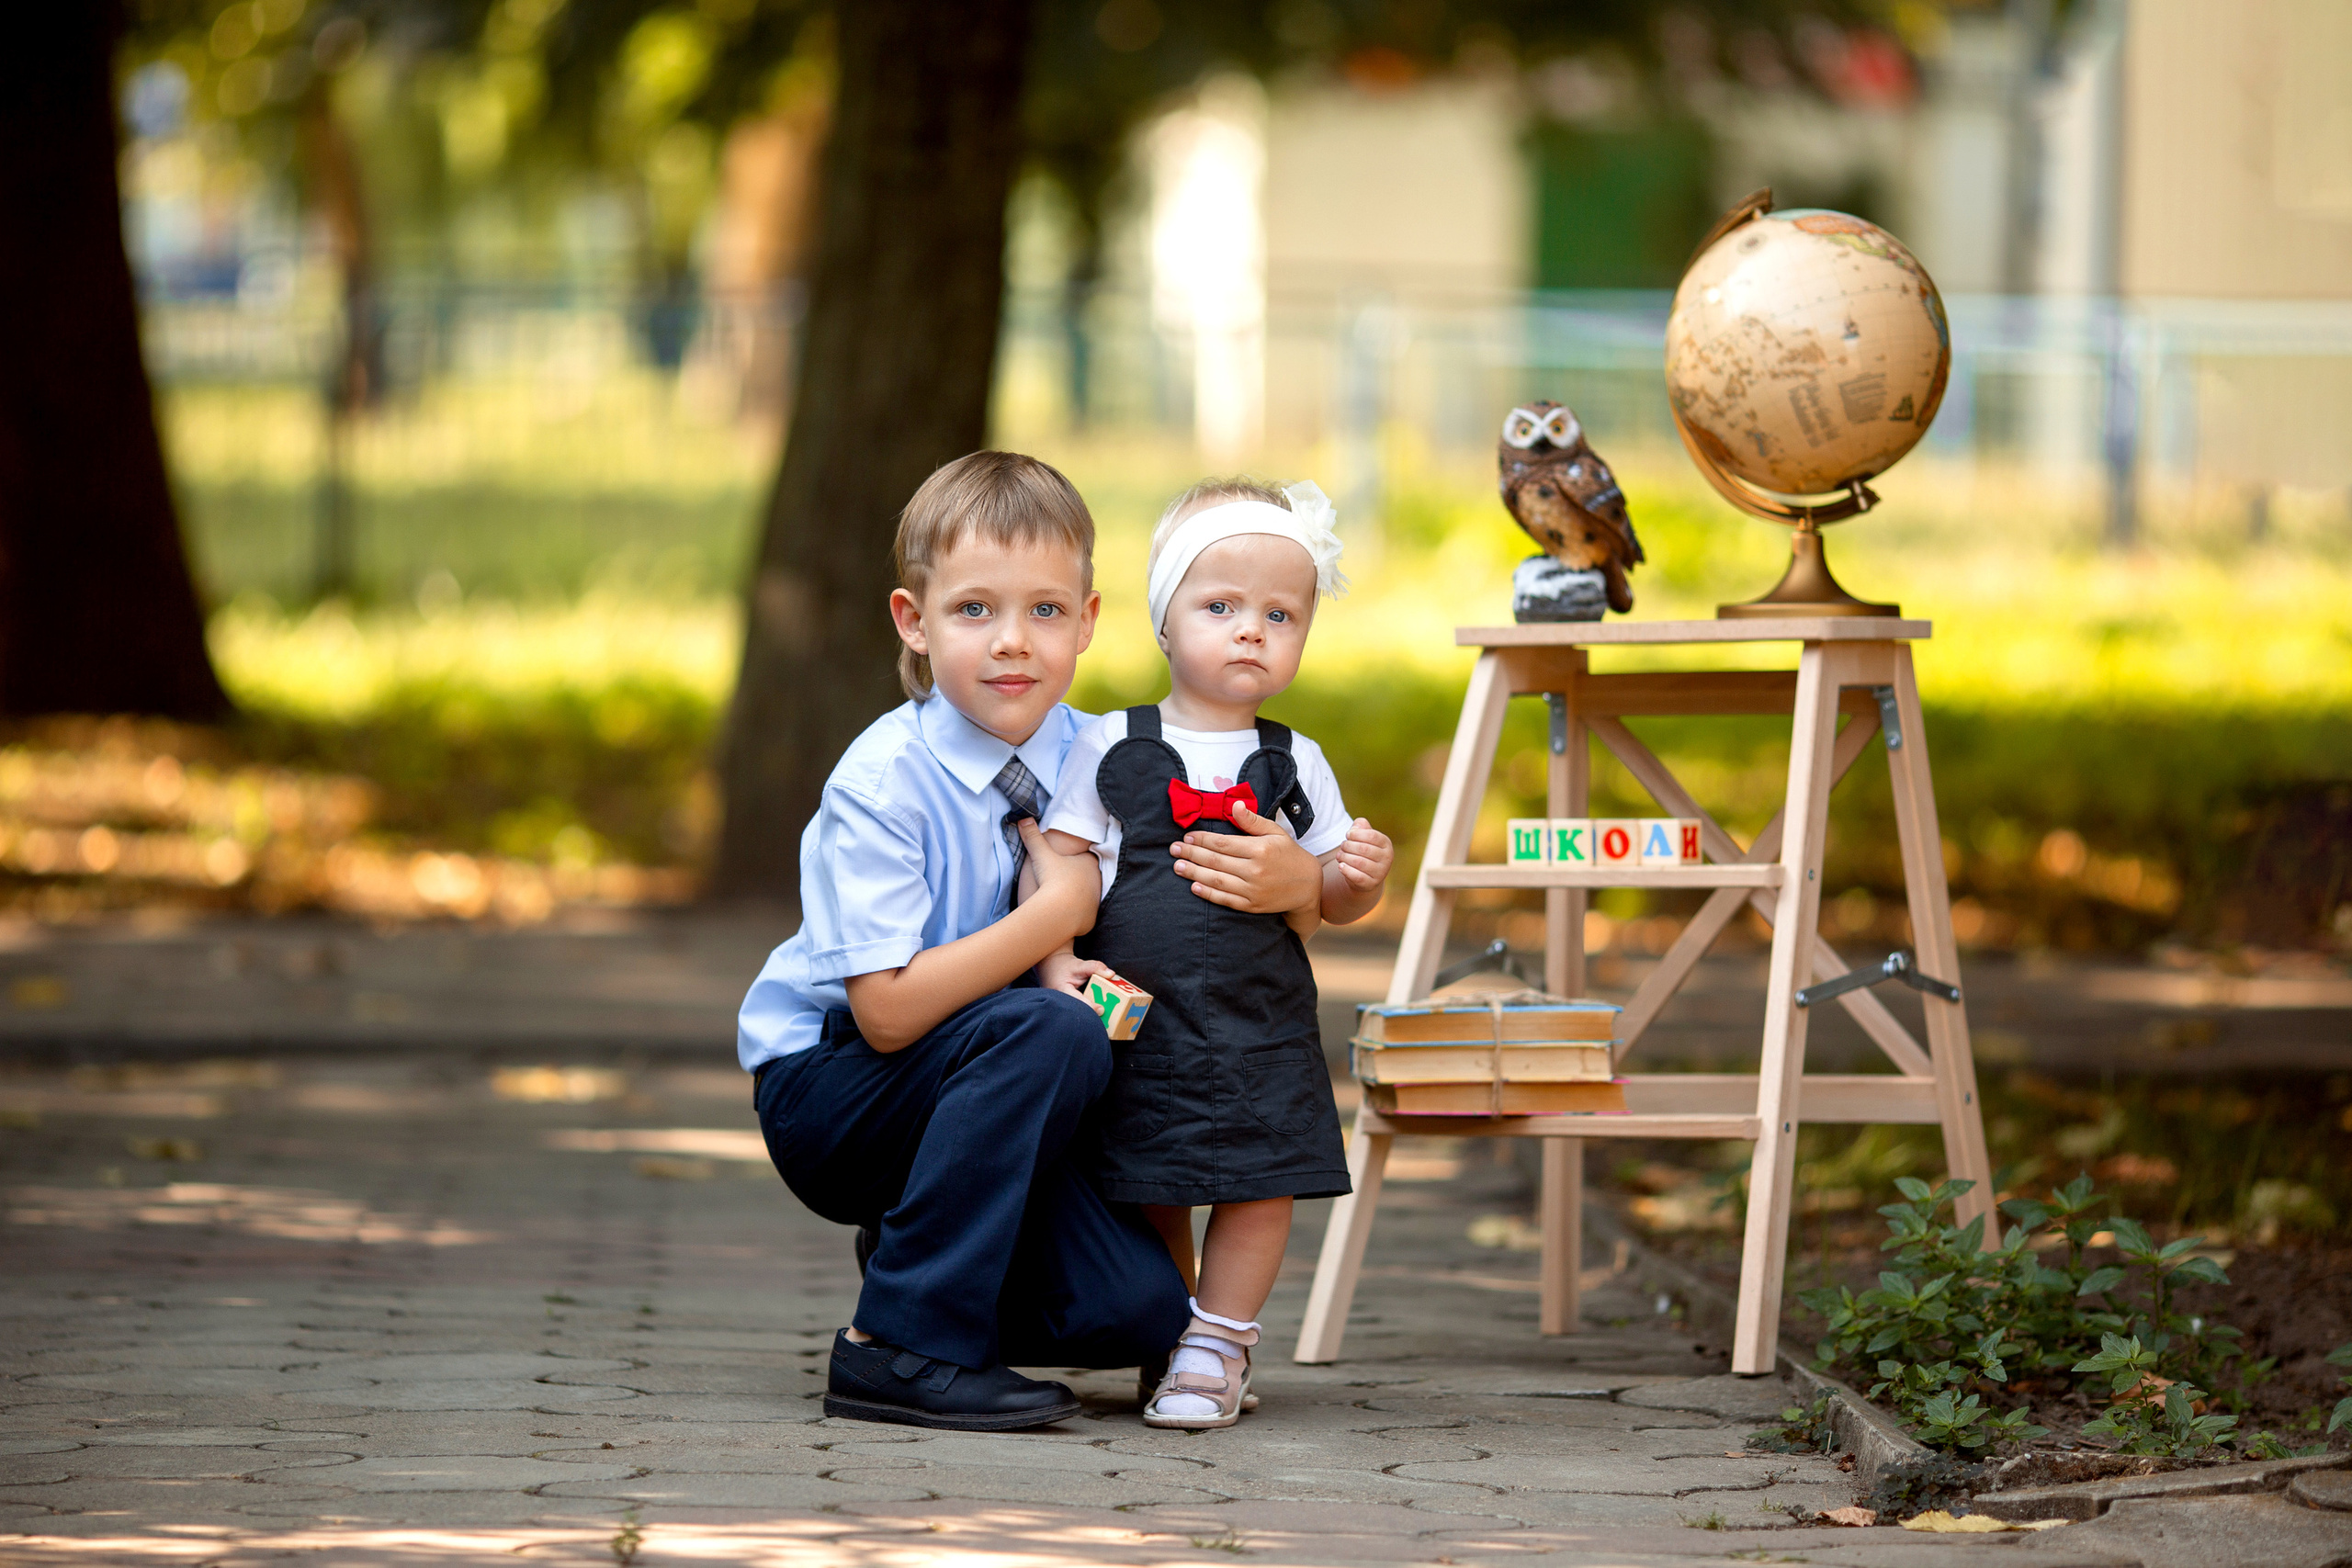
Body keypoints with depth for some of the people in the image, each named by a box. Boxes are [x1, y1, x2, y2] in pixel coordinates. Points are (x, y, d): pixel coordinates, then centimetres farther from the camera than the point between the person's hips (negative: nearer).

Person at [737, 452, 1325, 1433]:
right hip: (829, 1094, -5)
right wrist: (1061, 910, -25)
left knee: (1136, 1310, -16)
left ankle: (918, 1248, 14)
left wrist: (1291, 880, -21)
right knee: (1052, 1033, -33)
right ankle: (897, 1344, -23)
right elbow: (888, 1011, -26)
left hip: (977, 1095, 5)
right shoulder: (881, 785, -19)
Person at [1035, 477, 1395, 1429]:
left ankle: (1215, 1349, 9)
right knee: (1149, 1192, 7)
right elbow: (1059, 865, 1)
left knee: (1260, 1184, -2)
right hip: (1137, 1014, -1)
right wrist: (1060, 962, -14)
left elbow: (1332, 902, 10)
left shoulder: (1294, 768, 6)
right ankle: (1166, 1339, 24)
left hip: (1260, 1020, 1)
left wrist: (1361, 876, -12)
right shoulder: (1110, 750, 1)